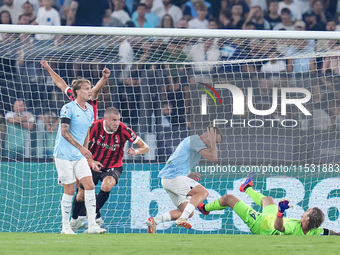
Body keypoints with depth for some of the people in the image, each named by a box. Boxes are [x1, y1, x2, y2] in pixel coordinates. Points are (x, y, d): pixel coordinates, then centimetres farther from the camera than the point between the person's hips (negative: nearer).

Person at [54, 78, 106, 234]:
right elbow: (64, 132, -17)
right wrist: (81, 148, -23)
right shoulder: (68, 108, -11)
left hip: (79, 156, 6)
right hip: (64, 155, -6)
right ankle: (65, 226, 9)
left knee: (89, 185, -5)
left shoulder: (90, 110, 10)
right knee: (69, 190, -3)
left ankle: (92, 225, -4)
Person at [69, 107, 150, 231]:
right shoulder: (95, 127, -20)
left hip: (113, 166, -1)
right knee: (81, 196, 3)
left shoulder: (123, 130, -20)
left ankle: (95, 215, -9)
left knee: (106, 186, -32)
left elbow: (145, 147, -15)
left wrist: (136, 152, -37)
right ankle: (74, 219, 35)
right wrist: (91, 161, -22)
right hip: (94, 165, 1)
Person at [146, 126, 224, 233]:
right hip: (173, 177, -10)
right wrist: (213, 140, -3)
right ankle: (182, 219, -28)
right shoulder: (195, 140, -6)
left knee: (189, 212, 4)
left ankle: (154, 220, -1)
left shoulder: (193, 140, 26)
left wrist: (189, 175, 16)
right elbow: (213, 158, -16)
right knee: (203, 192, -18)